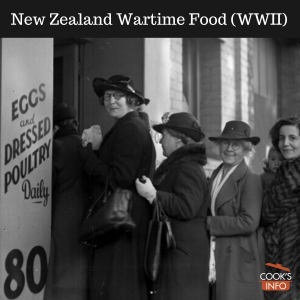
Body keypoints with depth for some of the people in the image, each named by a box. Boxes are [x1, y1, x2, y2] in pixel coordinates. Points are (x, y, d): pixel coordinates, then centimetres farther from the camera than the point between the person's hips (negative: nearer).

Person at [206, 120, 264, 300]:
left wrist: (209, 223, -14)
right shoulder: (216, 174, 11)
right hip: (212, 259, 6)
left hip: (237, 260, -6)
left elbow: (249, 223, -18)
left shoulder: (250, 179, -11)